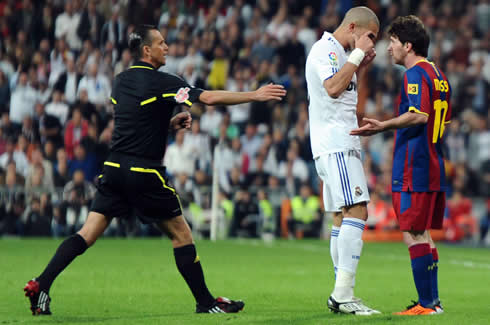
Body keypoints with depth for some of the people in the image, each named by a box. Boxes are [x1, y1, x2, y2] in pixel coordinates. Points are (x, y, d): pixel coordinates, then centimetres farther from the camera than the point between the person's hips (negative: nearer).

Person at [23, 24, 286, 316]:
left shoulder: (121, 81, 13)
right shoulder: (161, 82, -10)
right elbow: (210, 98, -15)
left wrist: (171, 123, 15)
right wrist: (255, 95, -7)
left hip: (115, 169, 6)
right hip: (145, 174, -6)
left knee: (87, 235, 2)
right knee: (181, 234, 6)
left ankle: (40, 285, -10)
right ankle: (206, 302, 10)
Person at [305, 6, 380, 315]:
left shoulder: (338, 53, 22)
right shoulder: (325, 49, -9)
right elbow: (333, 87, -24)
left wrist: (360, 66, 19)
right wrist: (357, 54, -16)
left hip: (343, 145, 11)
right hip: (335, 143, -11)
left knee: (344, 217, 9)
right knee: (357, 211, -18)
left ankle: (341, 295, 9)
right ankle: (343, 293, -23)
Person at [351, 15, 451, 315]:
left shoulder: (415, 74, -12)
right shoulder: (439, 75, 16)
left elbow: (419, 115, -25)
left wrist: (383, 127, -28)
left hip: (413, 168, -10)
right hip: (435, 167, 10)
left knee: (414, 235, -7)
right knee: (424, 234, 15)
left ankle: (426, 304, -8)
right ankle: (433, 300, 17)